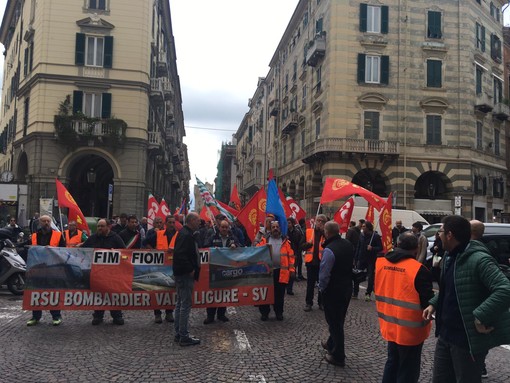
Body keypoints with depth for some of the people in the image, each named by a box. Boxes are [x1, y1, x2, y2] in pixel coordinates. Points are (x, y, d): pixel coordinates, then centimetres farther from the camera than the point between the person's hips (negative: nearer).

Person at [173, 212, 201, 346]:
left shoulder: (185, 233, 15)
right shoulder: (186, 235, -18)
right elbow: (181, 255, -28)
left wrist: (193, 268, 16)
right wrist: (190, 270, -20)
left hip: (181, 274, 11)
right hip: (185, 274, -11)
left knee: (180, 303, 15)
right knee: (186, 304, -5)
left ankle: (178, 334, 24)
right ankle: (184, 336, 1)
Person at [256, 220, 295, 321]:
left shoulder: (285, 241, 6)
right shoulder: (264, 240, 6)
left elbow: (290, 256, 3)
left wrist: (292, 269, -2)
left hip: (281, 271, 0)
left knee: (279, 293, 8)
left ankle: (279, 312, 23)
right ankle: (264, 312, 19)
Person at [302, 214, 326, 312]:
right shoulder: (308, 232, 4)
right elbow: (302, 246, 4)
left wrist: (323, 232, -19)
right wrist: (308, 243, -17)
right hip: (311, 261, 1)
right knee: (310, 284, 8)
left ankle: (321, 302, 22)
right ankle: (308, 303, 18)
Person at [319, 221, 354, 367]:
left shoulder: (329, 250, -26)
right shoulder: (348, 245, 0)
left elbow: (324, 274, -23)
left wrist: (321, 288, -7)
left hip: (333, 291, -8)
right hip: (347, 288, 8)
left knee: (334, 322, 5)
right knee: (339, 320, 23)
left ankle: (338, 357, 14)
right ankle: (331, 344, 43)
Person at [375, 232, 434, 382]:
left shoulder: (380, 263, -4)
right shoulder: (418, 269, -23)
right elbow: (428, 301, -18)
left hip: (390, 325, 6)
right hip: (410, 329, -5)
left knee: (392, 363, 24)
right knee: (408, 370, 12)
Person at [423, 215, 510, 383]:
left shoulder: (478, 259, -21)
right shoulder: (449, 256, 8)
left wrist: (481, 317, -30)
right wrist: (434, 303, 9)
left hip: (467, 339, -8)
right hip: (445, 335, 9)